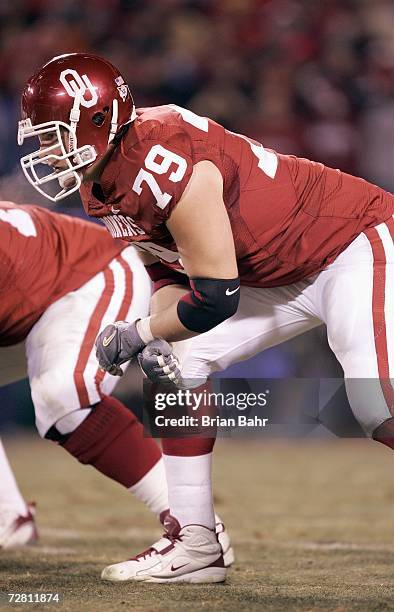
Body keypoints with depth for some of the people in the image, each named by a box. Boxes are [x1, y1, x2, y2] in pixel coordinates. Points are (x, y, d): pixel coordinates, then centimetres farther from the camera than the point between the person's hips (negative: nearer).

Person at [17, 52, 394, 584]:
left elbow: (215, 298, -28)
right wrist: (156, 332, -7)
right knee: (180, 364, 6)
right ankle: (195, 547, 9)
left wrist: (139, 334, -12)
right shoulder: (99, 180, 0)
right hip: (281, 275, 10)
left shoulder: (162, 165, -31)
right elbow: (171, 269, 12)